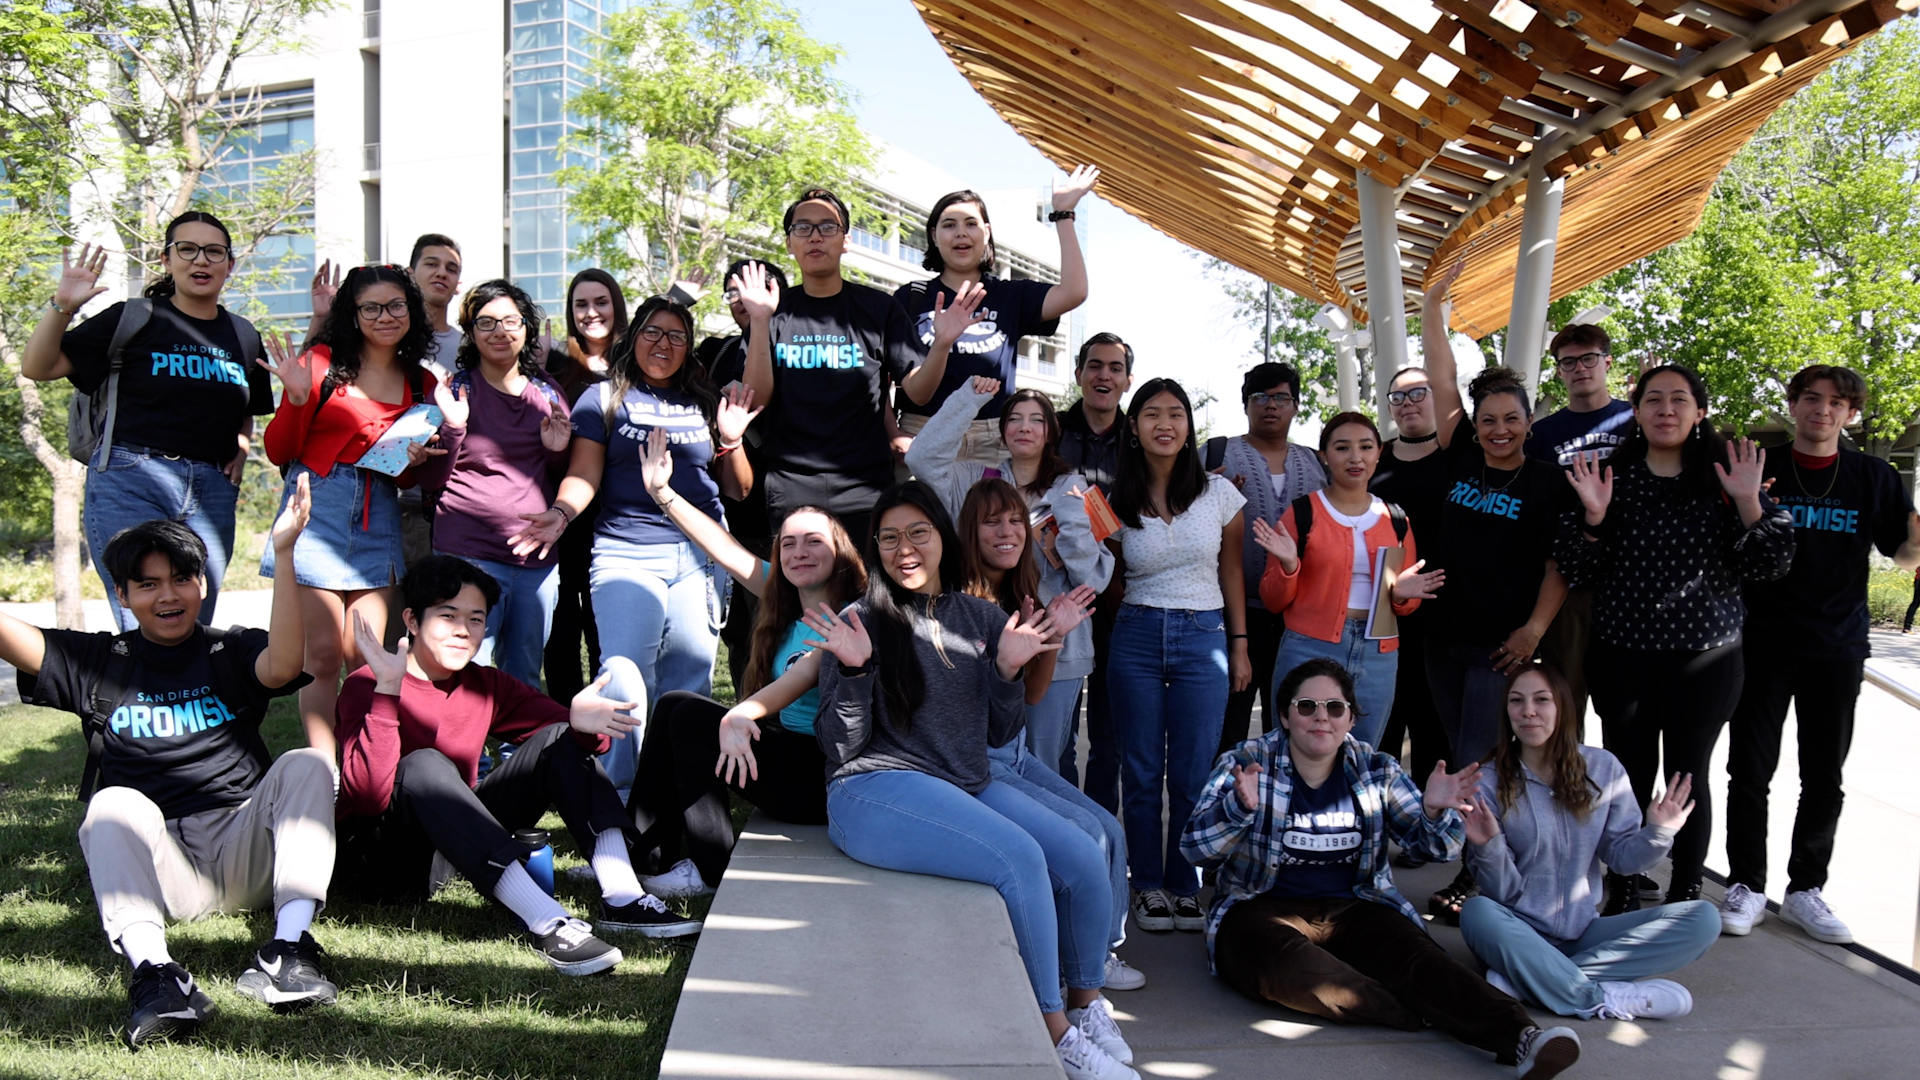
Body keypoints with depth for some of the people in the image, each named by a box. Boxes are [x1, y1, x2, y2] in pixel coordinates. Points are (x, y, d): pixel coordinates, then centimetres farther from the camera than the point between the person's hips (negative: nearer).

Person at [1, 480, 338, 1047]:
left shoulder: (232, 653, 10)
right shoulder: (96, 661, 14)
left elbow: (283, 665, -14)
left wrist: (283, 554, -24)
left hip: (245, 856, 0)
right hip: (156, 871, 0)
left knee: (306, 764, -23)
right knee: (115, 805, -29)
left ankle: (288, 948, -36)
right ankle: (154, 973, -50)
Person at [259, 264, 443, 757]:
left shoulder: (422, 384, 13)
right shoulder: (323, 361, 1)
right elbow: (279, 452, 0)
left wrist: (414, 462, -1)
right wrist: (297, 397, -15)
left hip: (378, 520, 3)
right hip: (318, 509, -3)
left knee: (366, 657, -1)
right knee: (323, 654, -5)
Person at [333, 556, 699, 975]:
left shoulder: (487, 687, 4)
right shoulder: (366, 686, -13)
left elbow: (566, 731, -4)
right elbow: (369, 796, -28)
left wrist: (583, 724, -28)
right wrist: (387, 690, -36)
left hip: (461, 845, 6)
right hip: (376, 859, -6)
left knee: (560, 740, -7)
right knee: (422, 765, -35)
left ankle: (622, 900, -22)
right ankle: (547, 922, -44)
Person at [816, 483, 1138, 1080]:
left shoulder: (981, 619, 11)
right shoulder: (862, 622, -2)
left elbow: (999, 734, 14)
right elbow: (840, 747, -6)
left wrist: (1008, 671, -3)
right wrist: (853, 671, -21)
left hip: (971, 785, 6)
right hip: (877, 790, -6)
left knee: (1084, 859, -13)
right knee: (1020, 857, -27)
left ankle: (1086, 1002, 11)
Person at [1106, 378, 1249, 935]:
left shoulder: (1218, 492, 1)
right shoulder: (1118, 502, 2)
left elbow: (1232, 573, 7)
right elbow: (1111, 584, 11)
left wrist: (1239, 647, 6)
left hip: (1203, 636, 0)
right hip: (1137, 637, 1)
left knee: (1193, 775, 1)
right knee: (1142, 772, 5)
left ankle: (1184, 885, 16)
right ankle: (1148, 885, 17)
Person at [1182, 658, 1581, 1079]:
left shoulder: (1377, 770, 9)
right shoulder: (1246, 762, 0)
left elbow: (1438, 847, 5)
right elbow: (1195, 846, -10)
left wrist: (1435, 811, -19)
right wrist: (1240, 806, -30)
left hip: (1355, 910, 3)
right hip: (1264, 908, -2)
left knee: (1415, 955, -29)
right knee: (1286, 961, -37)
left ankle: (1521, 1036, -48)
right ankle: (1441, 1014, -38)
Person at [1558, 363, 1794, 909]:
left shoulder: (1725, 479, 1)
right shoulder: (1611, 476, 2)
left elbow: (1770, 566, -4)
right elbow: (1575, 570, 0)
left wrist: (1749, 503, -17)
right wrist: (1593, 518, -16)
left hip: (1705, 659, 0)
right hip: (1622, 658, 0)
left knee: (1688, 777, 9)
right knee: (1628, 779, 7)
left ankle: (1685, 901, 24)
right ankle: (1621, 901, 21)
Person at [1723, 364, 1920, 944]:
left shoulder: (1873, 477, 5)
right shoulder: (1758, 468, 0)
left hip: (1837, 649, 2)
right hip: (1763, 643, -2)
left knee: (1825, 778, 8)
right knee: (1750, 769, 1)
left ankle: (1805, 890, 20)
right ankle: (1746, 887, 13)